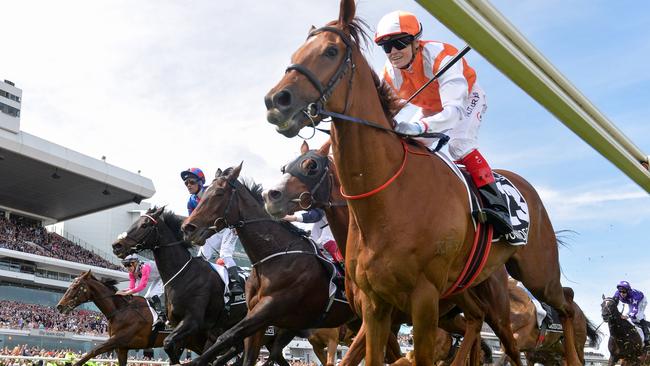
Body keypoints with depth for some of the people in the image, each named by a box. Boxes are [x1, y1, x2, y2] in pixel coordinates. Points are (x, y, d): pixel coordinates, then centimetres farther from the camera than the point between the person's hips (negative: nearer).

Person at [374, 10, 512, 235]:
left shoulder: (440, 57, -40)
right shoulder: (390, 75, -22)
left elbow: (454, 110, -52)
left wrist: (420, 127, -69)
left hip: (466, 99, -6)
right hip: (430, 108, 6)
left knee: (458, 144, -31)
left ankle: (495, 203, -29)